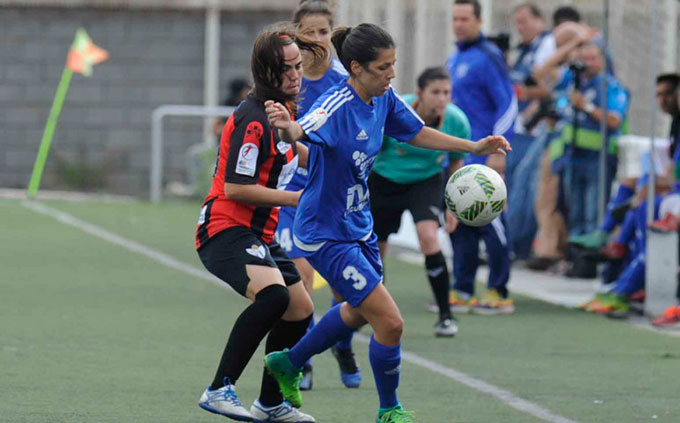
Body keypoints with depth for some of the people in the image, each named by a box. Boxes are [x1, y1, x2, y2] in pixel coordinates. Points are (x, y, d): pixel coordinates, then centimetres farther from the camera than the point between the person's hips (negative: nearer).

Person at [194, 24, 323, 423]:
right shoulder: (254, 119, -19)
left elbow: (290, 154, 32)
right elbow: (235, 188, -22)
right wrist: (298, 198, -17)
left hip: (259, 235, 10)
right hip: (226, 230, -10)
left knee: (301, 311, 17)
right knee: (273, 295, -33)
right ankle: (219, 391, -30)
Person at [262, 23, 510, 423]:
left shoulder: (385, 98, -5)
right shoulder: (336, 106, -28)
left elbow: (417, 133, 13)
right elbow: (302, 131, -48)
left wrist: (474, 147, 8)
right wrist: (286, 126, -71)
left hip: (358, 223, 9)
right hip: (326, 234, -9)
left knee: (361, 310, 30)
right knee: (390, 323, -11)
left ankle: (287, 364, 49)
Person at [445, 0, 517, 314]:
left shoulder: (488, 57, -9)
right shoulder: (453, 60, 17)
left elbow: (507, 104, -13)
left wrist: (497, 151, -19)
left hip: (482, 158, -9)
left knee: (489, 222, -6)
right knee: (460, 225, 8)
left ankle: (499, 293, -2)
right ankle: (462, 291, 13)